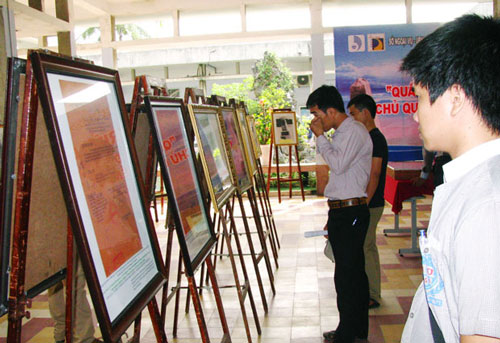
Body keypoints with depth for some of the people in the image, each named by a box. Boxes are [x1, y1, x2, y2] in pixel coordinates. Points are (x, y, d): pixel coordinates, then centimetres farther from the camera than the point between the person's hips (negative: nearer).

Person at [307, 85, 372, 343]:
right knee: (354, 273, 16)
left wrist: (320, 136, -13)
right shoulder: (341, 133, 18)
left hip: (350, 212, -10)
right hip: (342, 212, 10)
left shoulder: (355, 131, -11)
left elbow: (338, 164, -25)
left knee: (346, 276, -5)